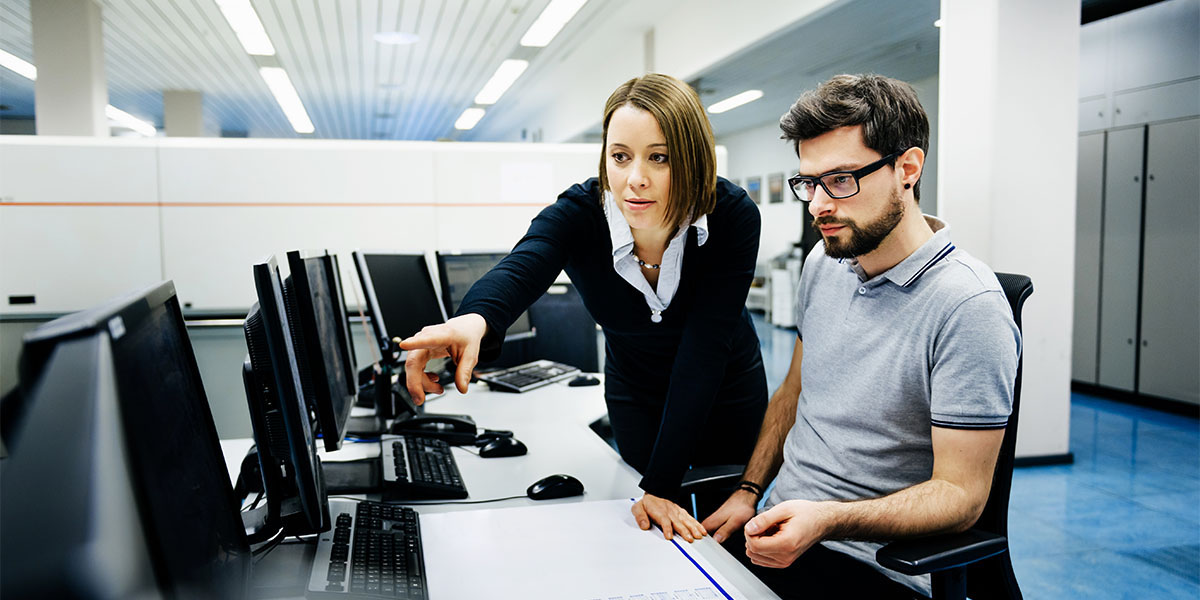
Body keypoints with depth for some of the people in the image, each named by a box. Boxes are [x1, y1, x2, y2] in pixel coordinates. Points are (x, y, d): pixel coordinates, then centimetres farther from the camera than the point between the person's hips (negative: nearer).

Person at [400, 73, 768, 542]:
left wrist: (661, 486, -36)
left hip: (727, 393, 0)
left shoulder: (734, 217, -29)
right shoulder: (577, 215, -27)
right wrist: (474, 319, -73)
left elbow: (704, 349, -32)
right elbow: (520, 270, -48)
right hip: (635, 394, 1)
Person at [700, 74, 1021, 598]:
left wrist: (825, 520, -30)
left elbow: (960, 494, -17)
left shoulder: (969, 308, -18)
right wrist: (749, 491, 5)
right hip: (781, 529, 7)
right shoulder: (824, 263, 6)